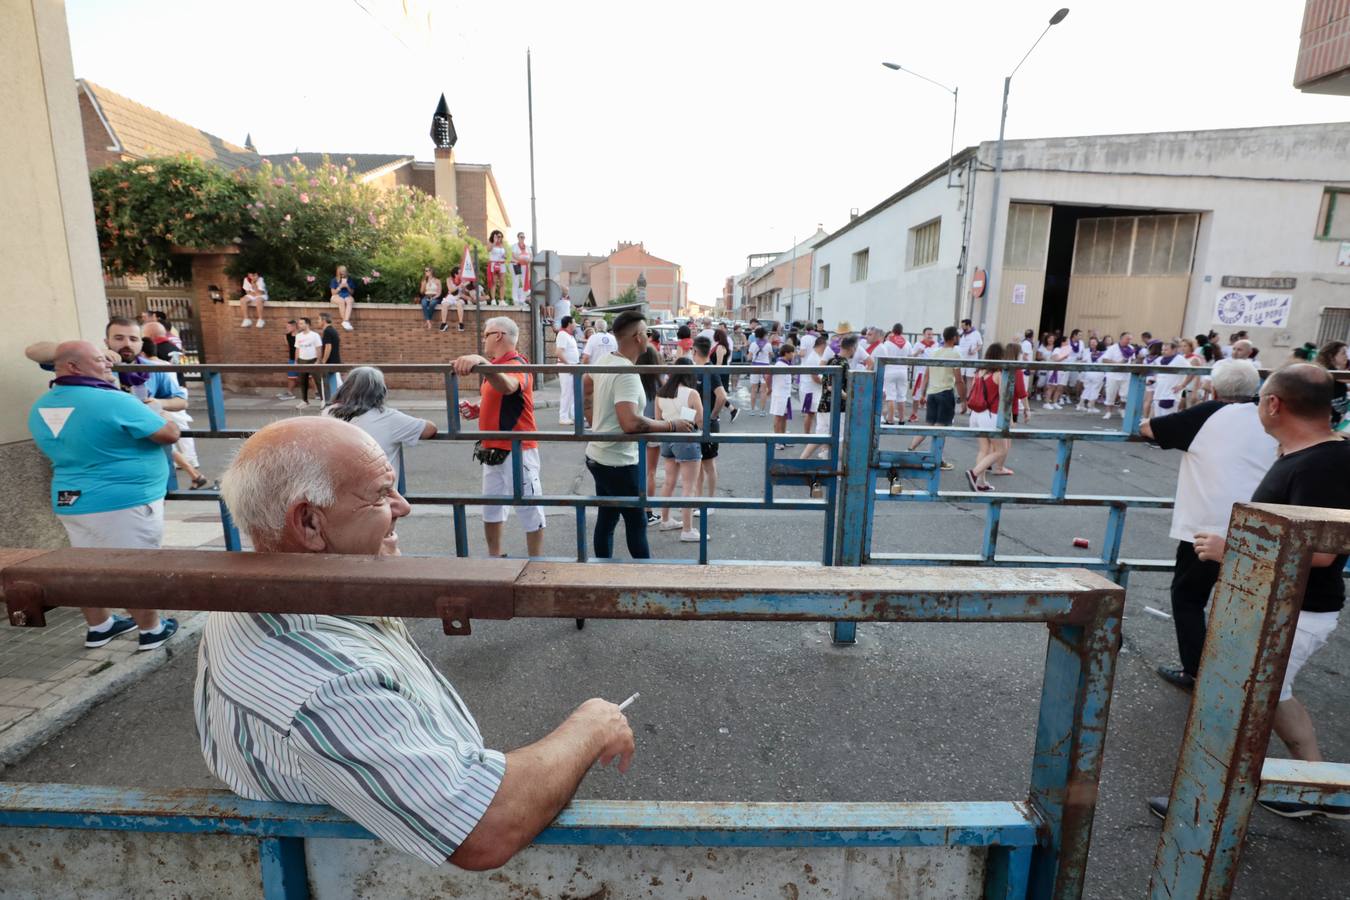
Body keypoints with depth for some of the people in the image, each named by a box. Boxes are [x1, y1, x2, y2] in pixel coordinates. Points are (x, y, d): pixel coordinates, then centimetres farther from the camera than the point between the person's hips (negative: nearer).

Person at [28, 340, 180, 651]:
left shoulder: (40, 407, 7)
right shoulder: (113, 401, -21)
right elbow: (170, 434, -16)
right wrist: (152, 415, 5)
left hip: (69, 501, 8)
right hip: (124, 502, -8)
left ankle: (98, 627, 33)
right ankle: (152, 631, 14)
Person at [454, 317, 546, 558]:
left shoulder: (515, 364, -16)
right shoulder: (494, 366, 13)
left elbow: (508, 386, -40)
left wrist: (481, 362, -55)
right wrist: (477, 409, 6)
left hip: (517, 450, -10)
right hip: (492, 450, 10)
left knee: (529, 509, 2)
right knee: (490, 507, 19)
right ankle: (495, 557, 35)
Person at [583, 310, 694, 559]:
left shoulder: (604, 361, 4)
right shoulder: (627, 373, -24)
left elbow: (583, 390, 22)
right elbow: (631, 423, -35)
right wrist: (671, 425, -25)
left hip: (599, 456, 9)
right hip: (618, 463, -9)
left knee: (606, 520, 17)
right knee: (637, 523, 4)